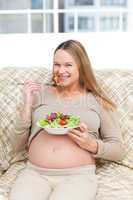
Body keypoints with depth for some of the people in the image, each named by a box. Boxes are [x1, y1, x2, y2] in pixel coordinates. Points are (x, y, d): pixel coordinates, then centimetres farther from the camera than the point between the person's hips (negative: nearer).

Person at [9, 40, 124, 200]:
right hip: (35, 173, 2)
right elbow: (19, 145, 10)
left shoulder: (98, 101, 8)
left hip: (78, 175, -1)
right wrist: (27, 105, -1)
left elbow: (118, 150, 9)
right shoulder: (40, 93, 12)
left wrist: (92, 144, -11)